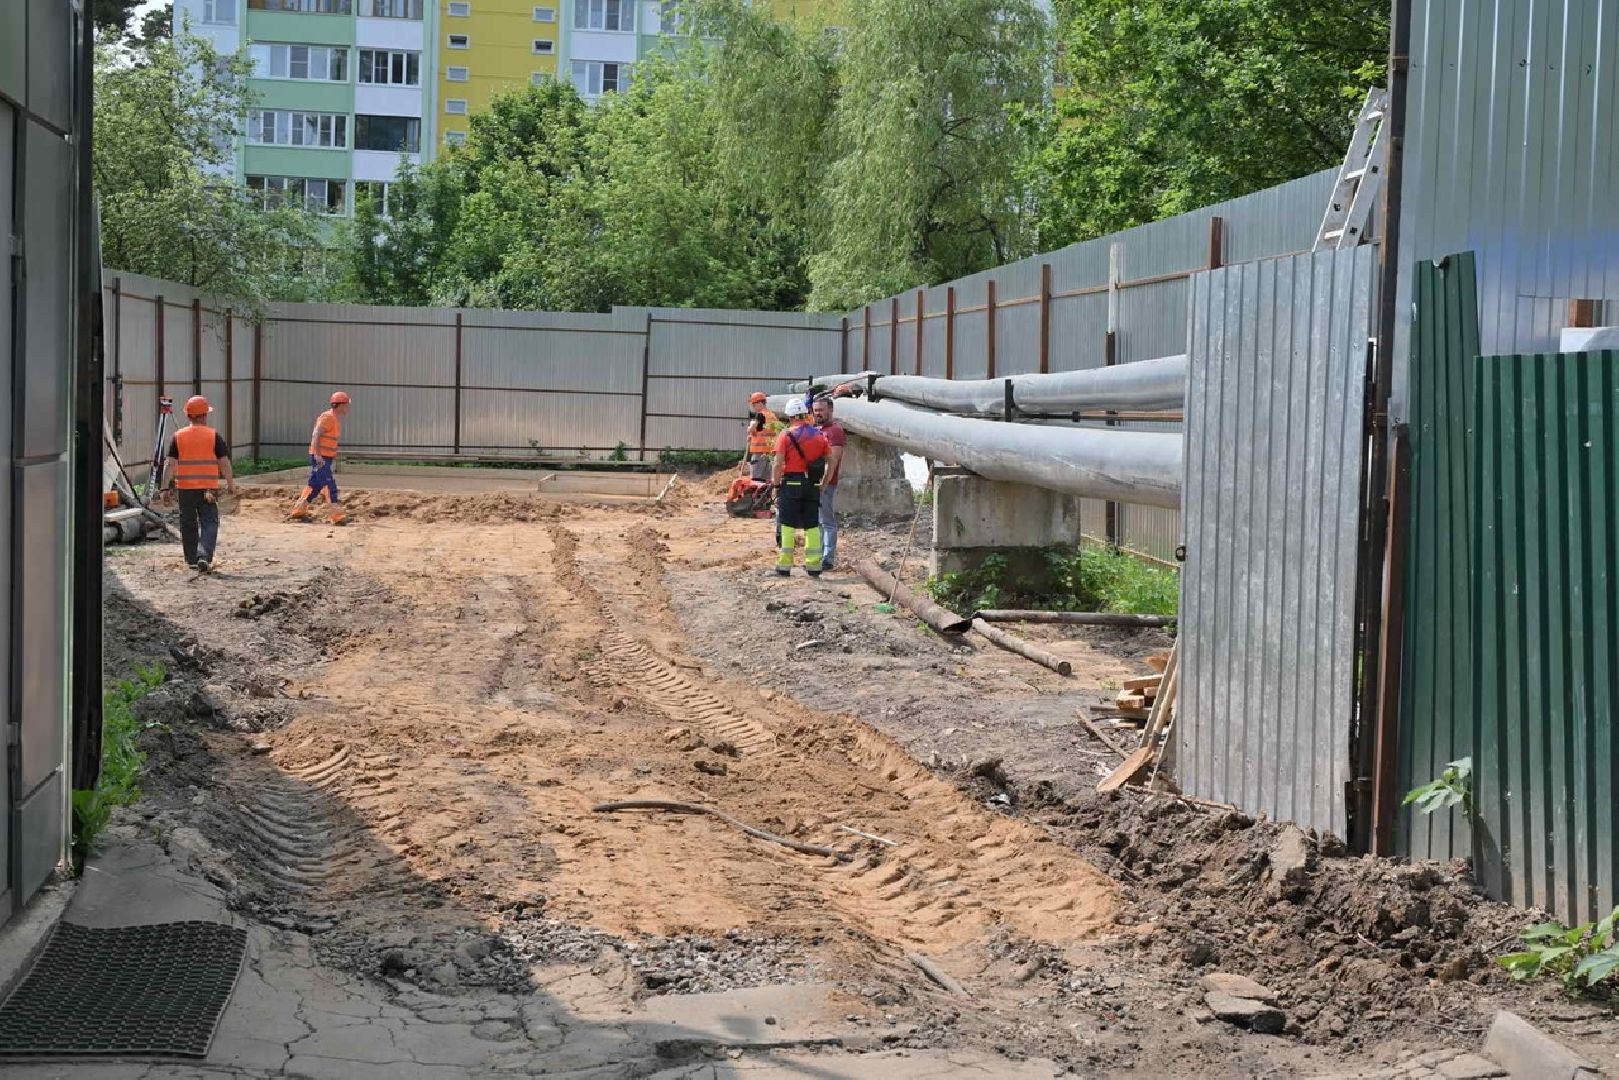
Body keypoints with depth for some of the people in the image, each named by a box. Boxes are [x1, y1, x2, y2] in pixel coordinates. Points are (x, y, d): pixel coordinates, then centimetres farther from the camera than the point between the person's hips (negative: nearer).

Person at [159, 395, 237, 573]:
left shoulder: (178, 436, 2)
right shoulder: (214, 436, -3)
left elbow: (169, 464, -2)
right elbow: (224, 462, -2)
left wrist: (165, 488, 0)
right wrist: (231, 484, 10)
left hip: (185, 487, 2)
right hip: (208, 488, -2)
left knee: (188, 524, 12)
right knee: (209, 522, 1)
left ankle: (192, 560, 19)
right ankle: (204, 556, -18)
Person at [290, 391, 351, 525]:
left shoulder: (336, 419, 15)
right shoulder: (327, 417, -16)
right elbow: (316, 435, -23)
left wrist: (333, 456, 24)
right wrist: (317, 455, -31)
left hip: (326, 457, 10)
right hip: (319, 457, -10)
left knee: (314, 485, 15)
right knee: (330, 486, -13)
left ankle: (299, 511, 24)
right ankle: (338, 517, -16)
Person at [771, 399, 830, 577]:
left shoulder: (786, 436, -6)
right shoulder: (819, 436, 8)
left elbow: (778, 464, -11)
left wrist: (776, 485, -4)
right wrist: (822, 484, 13)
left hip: (791, 484, -4)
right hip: (813, 486, 4)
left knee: (787, 525, 1)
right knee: (812, 526, 9)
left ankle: (785, 565, 1)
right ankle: (814, 565, 8)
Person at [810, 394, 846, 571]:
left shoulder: (835, 430, -9)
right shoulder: (816, 429, 19)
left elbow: (833, 460, -16)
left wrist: (824, 483, -22)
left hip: (827, 483, -9)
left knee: (827, 522, -7)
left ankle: (829, 558, -6)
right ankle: (819, 555, 19)